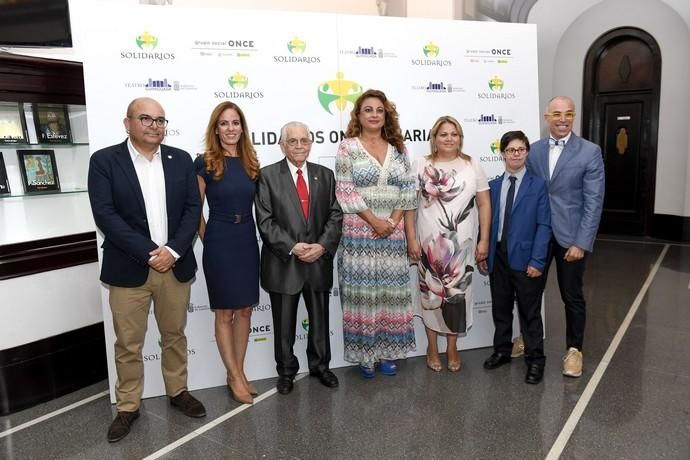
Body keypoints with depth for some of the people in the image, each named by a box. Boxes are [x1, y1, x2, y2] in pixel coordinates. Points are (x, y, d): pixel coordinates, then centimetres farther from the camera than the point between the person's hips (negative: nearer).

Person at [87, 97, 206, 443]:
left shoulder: (181, 159, 5)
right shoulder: (104, 161, -3)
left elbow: (193, 208, 1)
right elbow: (105, 215, -11)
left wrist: (173, 250, -12)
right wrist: (148, 253, -17)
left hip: (175, 265, 3)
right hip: (129, 269, -2)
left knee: (175, 335, 16)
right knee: (128, 344, 9)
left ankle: (178, 391, 34)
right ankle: (128, 406, 27)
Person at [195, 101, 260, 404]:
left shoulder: (251, 163, 6)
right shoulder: (204, 163, -6)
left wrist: (247, 234, 6)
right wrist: (208, 241, 0)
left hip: (247, 241, 5)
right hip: (219, 243, -4)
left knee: (245, 310, 10)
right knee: (224, 313, 5)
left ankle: (237, 373, 25)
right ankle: (235, 376, 18)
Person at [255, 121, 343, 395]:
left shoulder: (325, 175, 7)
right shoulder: (267, 175, -2)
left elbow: (335, 216, 2)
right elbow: (265, 221, -8)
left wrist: (322, 245, -12)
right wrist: (292, 247, -17)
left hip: (319, 260, 3)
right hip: (283, 263, -2)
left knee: (320, 318, 16)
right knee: (284, 323, 11)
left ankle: (320, 365, 36)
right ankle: (286, 370, 31)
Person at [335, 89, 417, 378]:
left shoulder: (397, 149, 11)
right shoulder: (348, 147, -1)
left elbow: (408, 190, 7)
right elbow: (345, 192, -8)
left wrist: (394, 221, -7)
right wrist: (374, 221, -12)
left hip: (393, 231, 4)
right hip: (360, 231, -3)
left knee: (391, 289, 7)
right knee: (362, 290, 1)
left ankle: (387, 351, 21)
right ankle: (364, 353, 15)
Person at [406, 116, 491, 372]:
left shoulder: (472, 166, 2)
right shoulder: (422, 167, -1)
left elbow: (484, 204, 4)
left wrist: (484, 240, -1)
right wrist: (411, 239, -8)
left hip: (462, 243, 1)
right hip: (429, 242, -1)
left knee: (457, 293, 8)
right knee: (431, 293, 8)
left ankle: (452, 347, 27)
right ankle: (432, 347, 25)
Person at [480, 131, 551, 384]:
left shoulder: (538, 185, -3)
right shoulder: (493, 186, 7)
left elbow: (543, 225, -8)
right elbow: (486, 221, 8)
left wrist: (537, 261, -14)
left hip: (525, 258, -3)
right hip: (497, 256, 4)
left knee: (529, 311, 8)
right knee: (500, 308, 15)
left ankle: (535, 359, 22)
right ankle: (502, 351, 32)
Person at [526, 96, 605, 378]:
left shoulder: (590, 151, -7)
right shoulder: (534, 150, 4)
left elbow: (594, 201, -9)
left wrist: (581, 243, -14)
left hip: (570, 235, -3)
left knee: (572, 296, 10)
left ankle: (574, 349, 28)